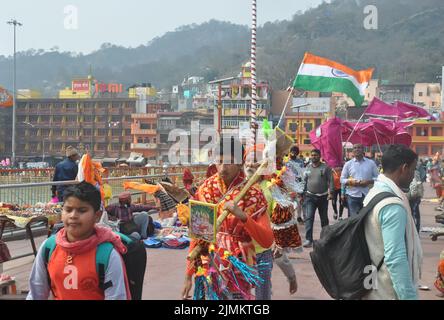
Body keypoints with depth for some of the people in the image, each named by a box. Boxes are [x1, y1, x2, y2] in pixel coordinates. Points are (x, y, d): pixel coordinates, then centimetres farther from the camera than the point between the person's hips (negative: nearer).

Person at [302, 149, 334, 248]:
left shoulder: (325, 167, -3)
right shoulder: (308, 168, 7)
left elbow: (330, 181, -6)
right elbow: (304, 181, 11)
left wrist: (330, 192, -16)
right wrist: (302, 193, 8)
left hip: (323, 197, -1)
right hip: (310, 197, 2)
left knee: (324, 218, 13)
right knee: (309, 217, -11)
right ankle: (308, 239, -14)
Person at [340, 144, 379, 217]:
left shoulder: (371, 163, 5)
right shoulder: (348, 164, 5)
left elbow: (378, 177, 6)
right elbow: (342, 179, 6)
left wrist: (368, 182, -13)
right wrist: (351, 182, -14)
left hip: (367, 195, 0)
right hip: (352, 195, 0)